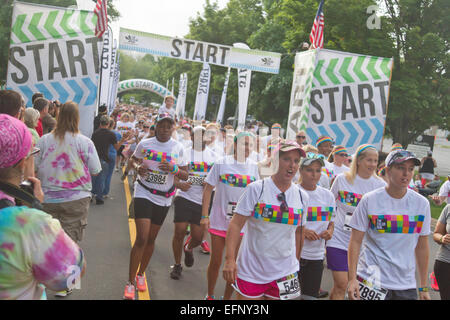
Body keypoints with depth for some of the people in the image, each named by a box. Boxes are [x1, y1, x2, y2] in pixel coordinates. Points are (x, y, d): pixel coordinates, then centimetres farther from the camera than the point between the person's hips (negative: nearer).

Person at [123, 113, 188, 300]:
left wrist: (174, 169, -18)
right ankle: (130, 282, -1)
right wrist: (137, 168, -9)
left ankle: (141, 274, 34)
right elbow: (133, 160, 14)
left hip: (163, 199, 3)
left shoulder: (178, 148, 0)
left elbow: (185, 176, 3)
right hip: (143, 194, -3)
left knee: (151, 239, 13)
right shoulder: (145, 144, -4)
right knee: (141, 239, -12)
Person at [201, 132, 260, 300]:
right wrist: (205, 215, -9)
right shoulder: (222, 163, -5)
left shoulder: (253, 166, 2)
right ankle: (210, 295, 30)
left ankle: (227, 297, 26)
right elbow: (208, 189, -3)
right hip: (219, 221, -2)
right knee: (215, 262, 8)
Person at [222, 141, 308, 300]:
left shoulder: (302, 196, 4)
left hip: (285, 273, 3)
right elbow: (236, 224, -10)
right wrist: (230, 259, -18)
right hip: (250, 271, -3)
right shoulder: (256, 189, -8)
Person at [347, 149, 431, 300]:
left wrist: (423, 287, 11)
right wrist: (352, 279, -10)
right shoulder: (370, 200, -5)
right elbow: (355, 241, -3)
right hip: (372, 281, -3)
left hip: (407, 285, 3)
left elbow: (422, 247, 9)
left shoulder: (421, 203, 3)